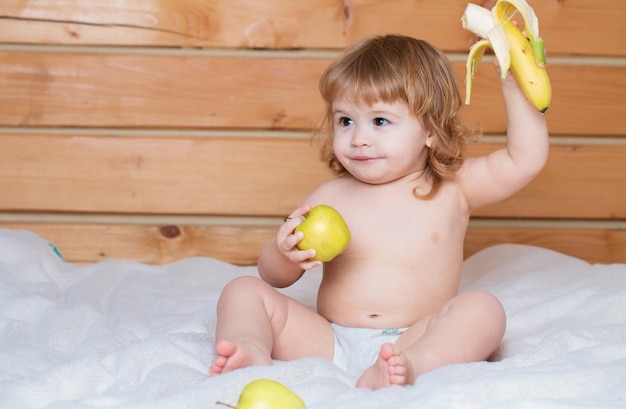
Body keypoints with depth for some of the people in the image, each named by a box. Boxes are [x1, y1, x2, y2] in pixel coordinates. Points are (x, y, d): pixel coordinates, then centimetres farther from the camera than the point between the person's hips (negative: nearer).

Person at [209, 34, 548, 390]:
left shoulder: (453, 188, 8)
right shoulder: (331, 197, 10)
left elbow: (525, 160, 1)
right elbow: (274, 277, 11)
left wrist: (514, 86, -5)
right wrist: (286, 254, -13)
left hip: (412, 341, -2)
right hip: (330, 343, 2)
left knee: (483, 308, -26)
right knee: (244, 291, -9)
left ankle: (411, 366, -49)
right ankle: (252, 351, -40)